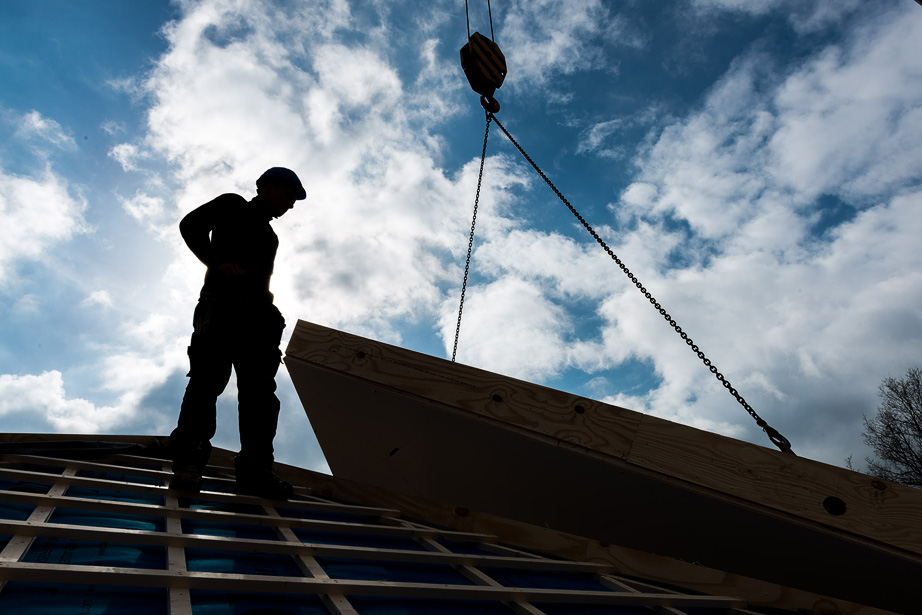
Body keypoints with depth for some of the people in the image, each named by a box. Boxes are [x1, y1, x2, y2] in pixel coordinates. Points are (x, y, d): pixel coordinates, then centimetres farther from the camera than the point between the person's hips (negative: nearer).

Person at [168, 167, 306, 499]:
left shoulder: (269, 235, 34)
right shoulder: (232, 206, 18)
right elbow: (190, 225, 2)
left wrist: (271, 320, 10)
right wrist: (218, 262, -13)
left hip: (256, 313, 6)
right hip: (223, 302, -5)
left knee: (259, 388, -8)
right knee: (209, 378, -18)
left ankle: (254, 470, -13)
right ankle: (188, 462, -17)